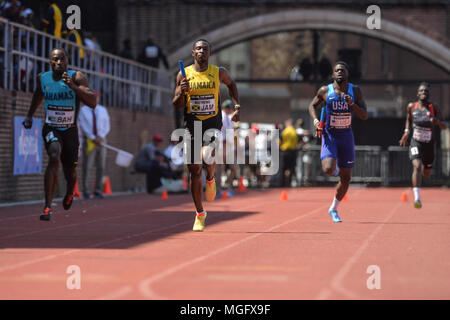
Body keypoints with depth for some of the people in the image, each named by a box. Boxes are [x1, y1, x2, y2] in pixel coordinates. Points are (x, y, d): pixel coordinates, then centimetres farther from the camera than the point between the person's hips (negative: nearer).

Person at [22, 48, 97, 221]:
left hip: (70, 131, 0)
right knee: (54, 158, -28)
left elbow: (93, 102, -24)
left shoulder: (76, 77, -13)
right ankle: (47, 206, -30)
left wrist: (73, 86, -34)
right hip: (51, 129, 0)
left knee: (70, 171, 13)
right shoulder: (43, 78, -2)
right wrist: (29, 115, 24)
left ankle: (69, 193, 52)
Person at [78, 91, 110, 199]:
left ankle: (98, 190, 6)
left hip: (101, 140, 3)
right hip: (88, 141, -3)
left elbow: (107, 126, 6)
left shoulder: (103, 110, 11)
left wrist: (100, 136, -10)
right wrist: (93, 138, -15)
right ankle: (85, 190, -4)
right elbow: (83, 126, -7)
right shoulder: (83, 110, 1)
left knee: (101, 166, 1)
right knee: (87, 167, -7)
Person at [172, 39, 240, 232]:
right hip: (192, 125, 1)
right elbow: (177, 105, 3)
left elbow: (231, 84, 24)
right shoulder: (184, 75, 1)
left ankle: (211, 179, 6)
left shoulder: (219, 72, 2)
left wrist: (237, 107, 16)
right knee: (194, 171, 1)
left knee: (207, 156, -30)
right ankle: (200, 214, 15)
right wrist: (182, 92, -17)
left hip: (213, 123, -1)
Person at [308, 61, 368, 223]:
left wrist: (352, 104, -21)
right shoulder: (325, 91, -5)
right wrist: (315, 120, -8)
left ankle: (333, 209, 26)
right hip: (329, 135, -2)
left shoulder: (355, 91, -2)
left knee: (346, 178, 5)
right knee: (328, 170, -25)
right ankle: (333, 165, 14)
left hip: (346, 137, 2)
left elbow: (364, 116, -5)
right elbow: (312, 105, 11)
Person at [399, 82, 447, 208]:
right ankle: (417, 198, -29)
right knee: (417, 166, -25)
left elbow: (444, 127, -3)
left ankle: (424, 167, 57)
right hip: (416, 142, -1)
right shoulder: (411, 106, 0)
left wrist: (437, 122, -25)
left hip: (429, 144, 1)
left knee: (426, 174, 16)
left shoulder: (434, 108, -5)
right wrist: (407, 131, 7)